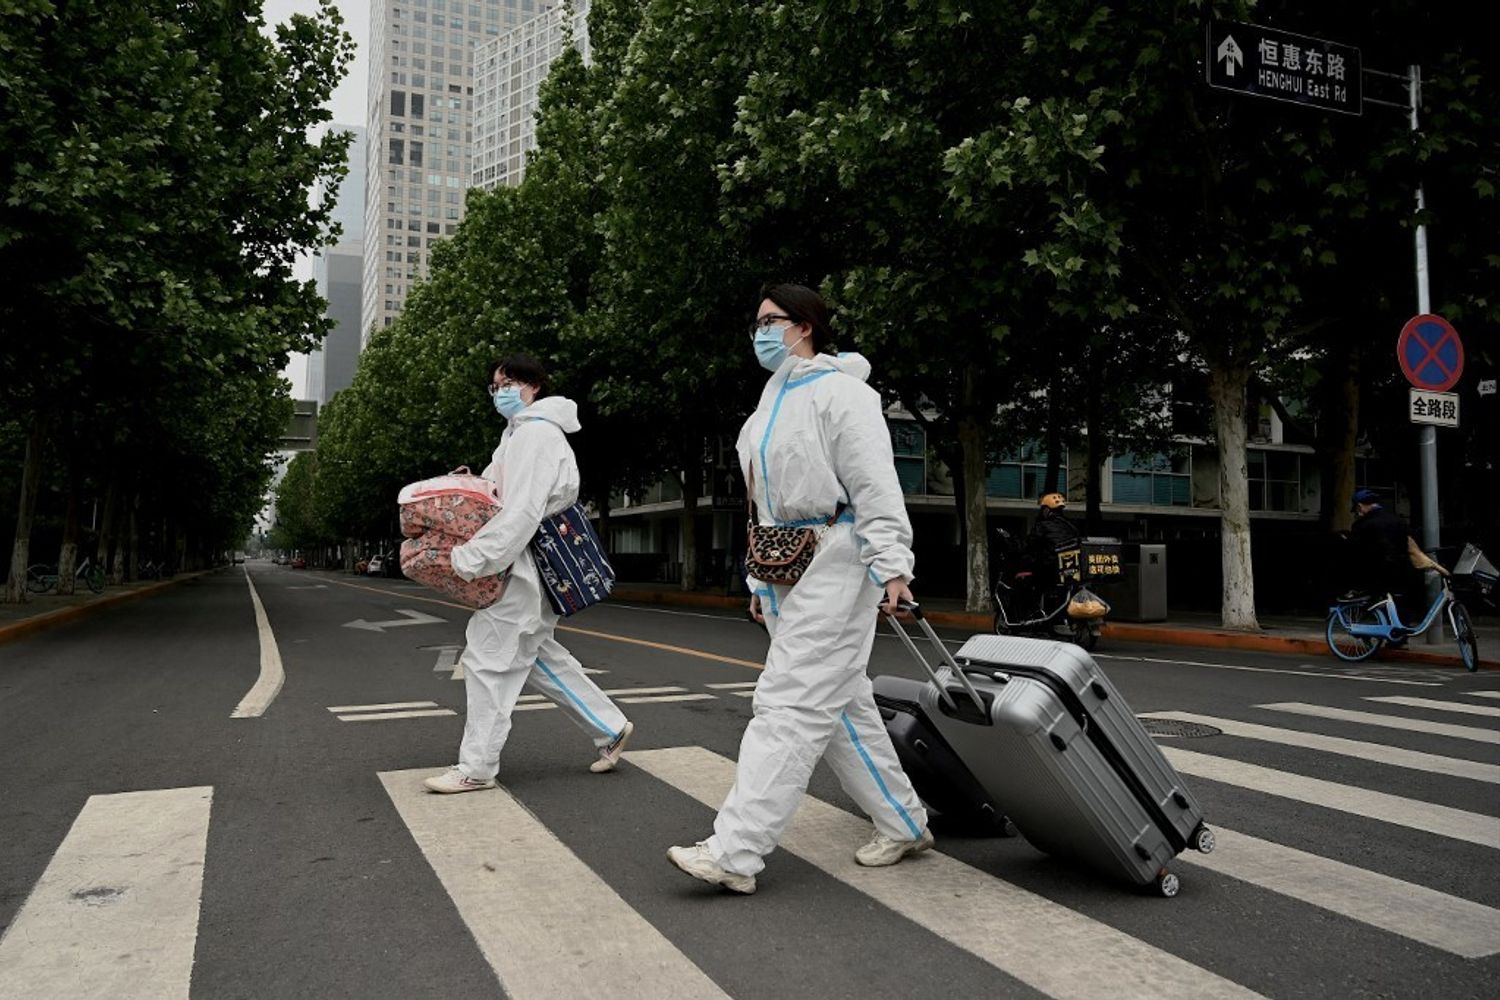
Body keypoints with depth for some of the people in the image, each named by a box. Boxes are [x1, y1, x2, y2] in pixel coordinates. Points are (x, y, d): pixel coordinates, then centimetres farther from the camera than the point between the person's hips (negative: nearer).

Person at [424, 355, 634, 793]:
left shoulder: (537, 433, -15)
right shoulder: (518, 433, 19)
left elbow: (522, 513, -24)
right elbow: (502, 497, 23)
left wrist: (468, 560, -25)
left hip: (526, 566, -11)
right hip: (525, 565, 11)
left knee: (488, 658, -5)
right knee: (538, 656, 16)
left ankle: (476, 768, 4)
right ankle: (610, 728, 23)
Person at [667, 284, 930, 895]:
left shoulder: (838, 391, -8)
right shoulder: (774, 400, 20)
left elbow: (876, 485, -16)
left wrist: (892, 567, -24)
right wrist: (763, 581, 21)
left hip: (832, 563, -10)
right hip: (787, 568, 10)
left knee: (789, 702, -10)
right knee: (840, 705, 12)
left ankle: (735, 852, -8)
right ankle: (903, 824, 25)